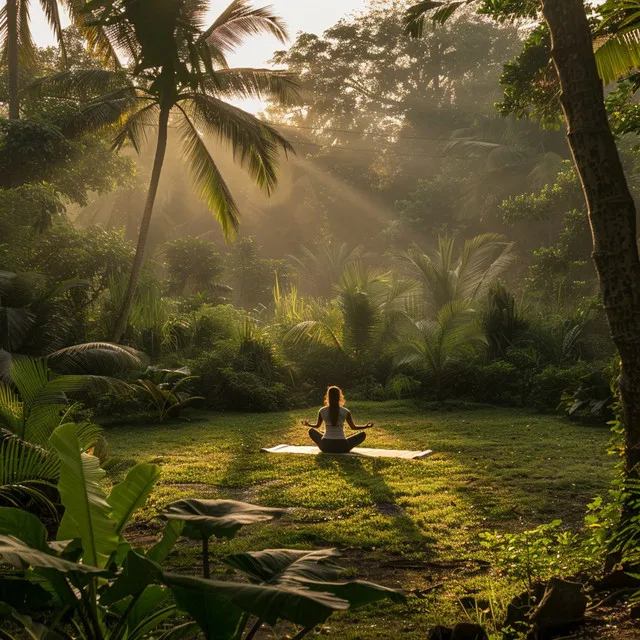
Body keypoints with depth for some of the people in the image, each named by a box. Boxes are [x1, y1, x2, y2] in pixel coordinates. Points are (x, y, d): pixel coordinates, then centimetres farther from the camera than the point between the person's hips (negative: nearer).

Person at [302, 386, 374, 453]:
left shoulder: (322, 411, -2)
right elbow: (353, 427, 6)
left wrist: (308, 424, 34)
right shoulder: (345, 412, -6)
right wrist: (366, 426, 21)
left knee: (311, 431, 29)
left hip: (326, 447, 1)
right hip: (342, 447, -1)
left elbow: (317, 426, 14)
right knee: (363, 434, 19)